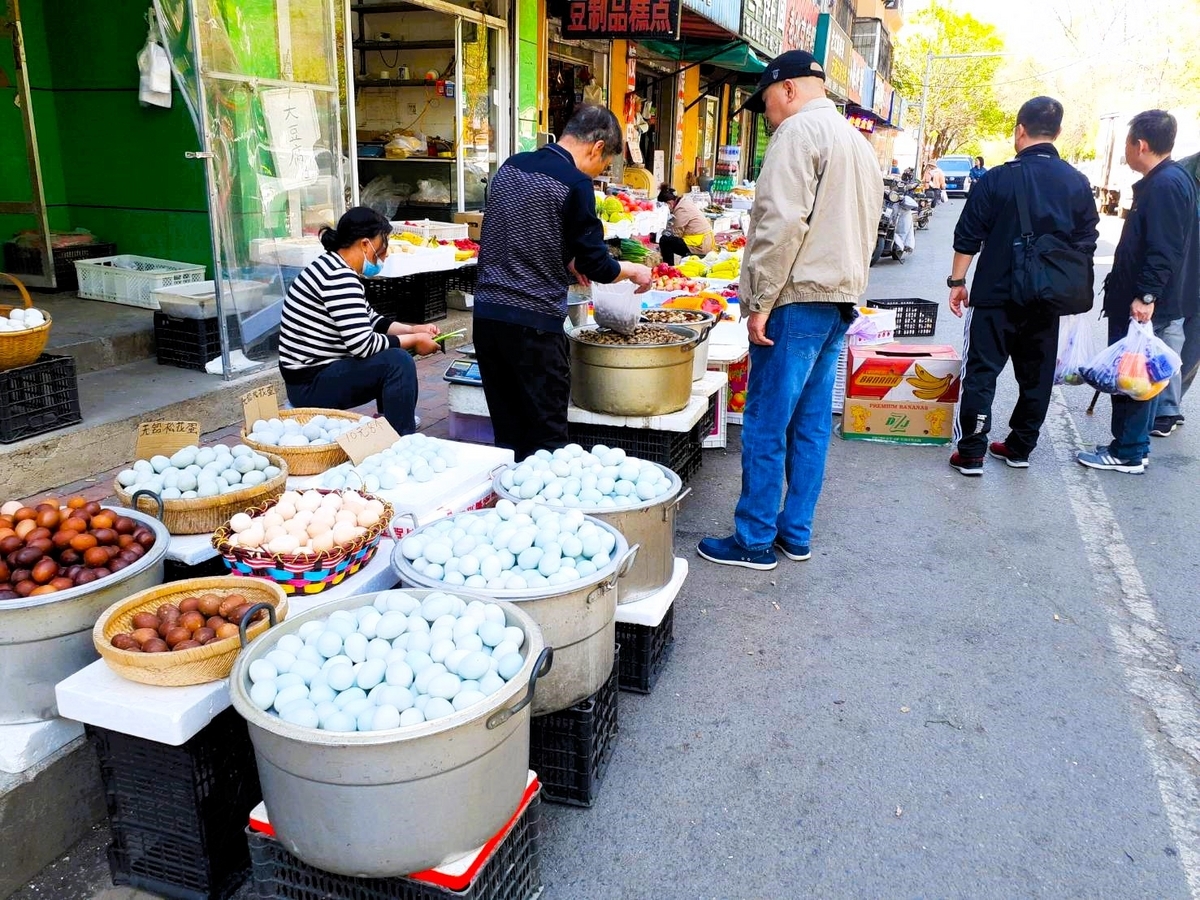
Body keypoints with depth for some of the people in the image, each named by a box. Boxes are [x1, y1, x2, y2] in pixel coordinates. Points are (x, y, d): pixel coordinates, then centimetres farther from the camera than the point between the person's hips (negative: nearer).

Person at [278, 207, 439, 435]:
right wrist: (413, 341, -14)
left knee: (390, 353, 18)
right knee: (398, 362, -22)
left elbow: (369, 321, 20)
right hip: (311, 384, -11)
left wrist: (413, 330, 8)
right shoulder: (339, 277, -21)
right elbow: (363, 345, -26)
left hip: (321, 370, 11)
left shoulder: (335, 268, 11)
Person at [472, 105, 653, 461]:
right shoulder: (575, 184, -11)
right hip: (533, 322, -7)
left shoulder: (510, 166, 12)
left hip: (486, 312, 7)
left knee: (507, 434, 14)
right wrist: (634, 270, 10)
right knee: (547, 435, 2)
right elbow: (595, 265, -8)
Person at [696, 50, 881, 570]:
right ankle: (796, 534, 20)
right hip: (840, 299, 10)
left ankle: (754, 541, 5)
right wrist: (846, 285, 22)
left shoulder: (799, 131, -9)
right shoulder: (859, 142, 22)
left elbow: (782, 224, -19)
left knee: (766, 427, -3)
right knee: (811, 424, 12)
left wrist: (760, 302, -17)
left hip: (799, 298, -10)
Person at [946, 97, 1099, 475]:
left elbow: (967, 238, -8)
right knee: (1036, 376, 13)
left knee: (981, 372, 0)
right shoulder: (1078, 184, 3)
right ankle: (1020, 448, 21)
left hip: (996, 295, -4)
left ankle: (971, 453, -1)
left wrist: (957, 281, 1)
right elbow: (1087, 242, 9)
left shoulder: (998, 179, -9)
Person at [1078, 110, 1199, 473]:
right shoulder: (1161, 180, 14)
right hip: (1134, 299, 10)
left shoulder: (1167, 185, -17)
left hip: (1142, 305, -10)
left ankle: (1129, 454, 5)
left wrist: (1146, 296, -26)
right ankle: (1128, 446, 24)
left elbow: (1165, 251, -24)